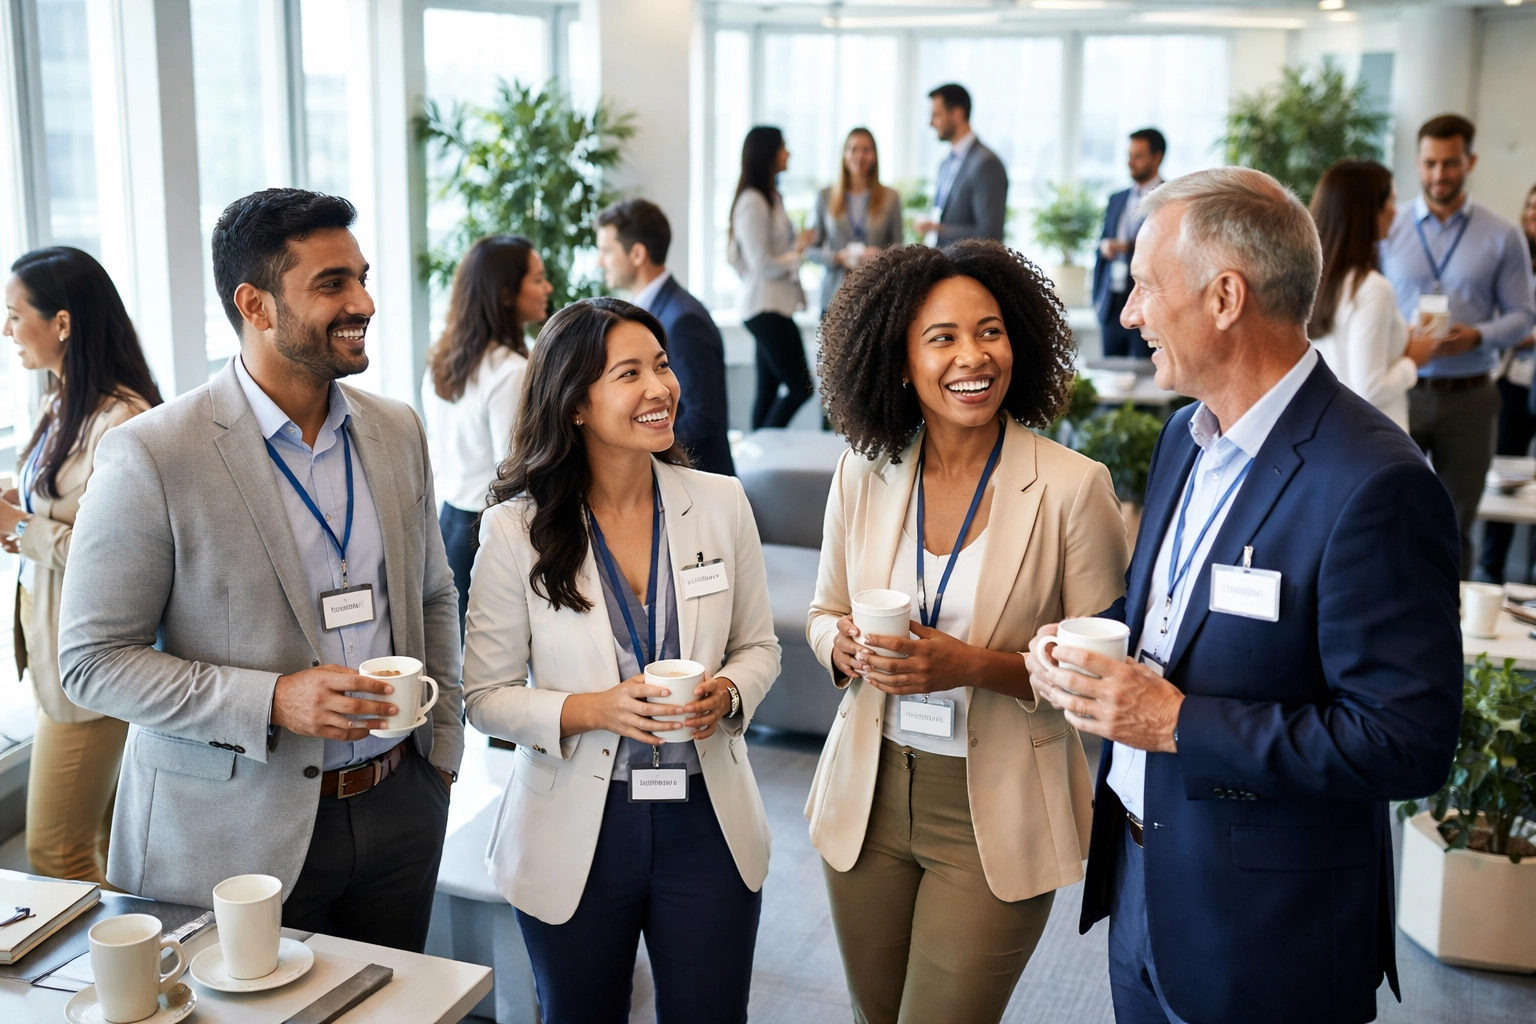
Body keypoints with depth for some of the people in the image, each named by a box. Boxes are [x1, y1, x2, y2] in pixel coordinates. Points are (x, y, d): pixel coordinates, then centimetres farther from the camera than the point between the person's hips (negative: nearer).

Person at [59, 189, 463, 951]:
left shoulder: (398, 430, 3)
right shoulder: (150, 458, -14)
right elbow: (92, 661, -12)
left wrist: (442, 747, 8)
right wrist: (272, 700, -22)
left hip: (399, 805, 5)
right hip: (238, 832, -5)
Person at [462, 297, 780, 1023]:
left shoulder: (721, 504, -4)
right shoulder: (515, 532, -11)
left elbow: (758, 647, 6)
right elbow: (486, 696, -6)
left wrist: (727, 693, -15)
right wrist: (592, 710, -22)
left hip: (706, 825, 2)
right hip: (577, 833, -1)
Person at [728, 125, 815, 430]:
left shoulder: (770, 197, 16)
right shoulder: (753, 202, -15)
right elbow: (762, 264, -19)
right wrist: (796, 252, -3)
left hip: (772, 305, 10)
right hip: (765, 306, -10)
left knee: (769, 388, 10)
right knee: (800, 387, -10)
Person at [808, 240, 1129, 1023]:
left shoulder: (1073, 487, -14)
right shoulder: (863, 473, -2)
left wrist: (977, 666, -24)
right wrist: (845, 646, -13)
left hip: (995, 815, -4)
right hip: (869, 799, 4)